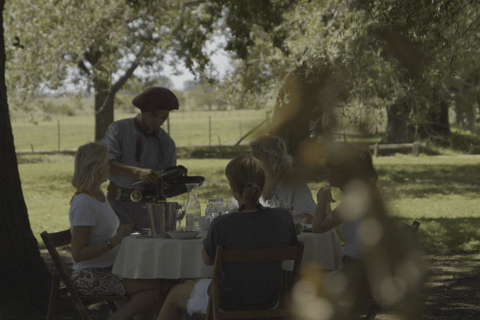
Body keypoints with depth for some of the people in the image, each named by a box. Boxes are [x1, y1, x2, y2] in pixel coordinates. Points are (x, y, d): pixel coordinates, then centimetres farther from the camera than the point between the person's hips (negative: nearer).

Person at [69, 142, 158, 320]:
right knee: (154, 287, -18)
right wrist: (114, 240, -24)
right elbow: (78, 254, -21)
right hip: (90, 277, -9)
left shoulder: (100, 196, 14)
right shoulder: (84, 203, -17)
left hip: (107, 271, 9)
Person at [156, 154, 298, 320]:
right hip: (269, 304, 4)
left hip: (228, 306, -4)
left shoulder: (221, 225, -26)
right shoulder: (283, 217, -16)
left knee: (174, 295, 26)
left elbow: (208, 260, -7)